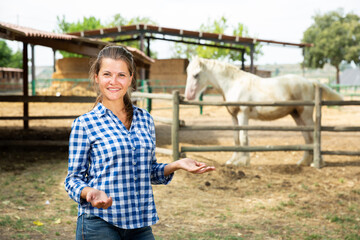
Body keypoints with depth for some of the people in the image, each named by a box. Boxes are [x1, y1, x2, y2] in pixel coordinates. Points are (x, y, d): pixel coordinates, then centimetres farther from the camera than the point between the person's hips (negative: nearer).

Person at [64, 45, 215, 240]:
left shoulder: (145, 119, 8)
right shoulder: (84, 124, -4)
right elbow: (73, 179, -2)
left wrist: (176, 165, -1)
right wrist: (90, 192, -22)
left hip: (139, 224, 4)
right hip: (99, 224, -4)